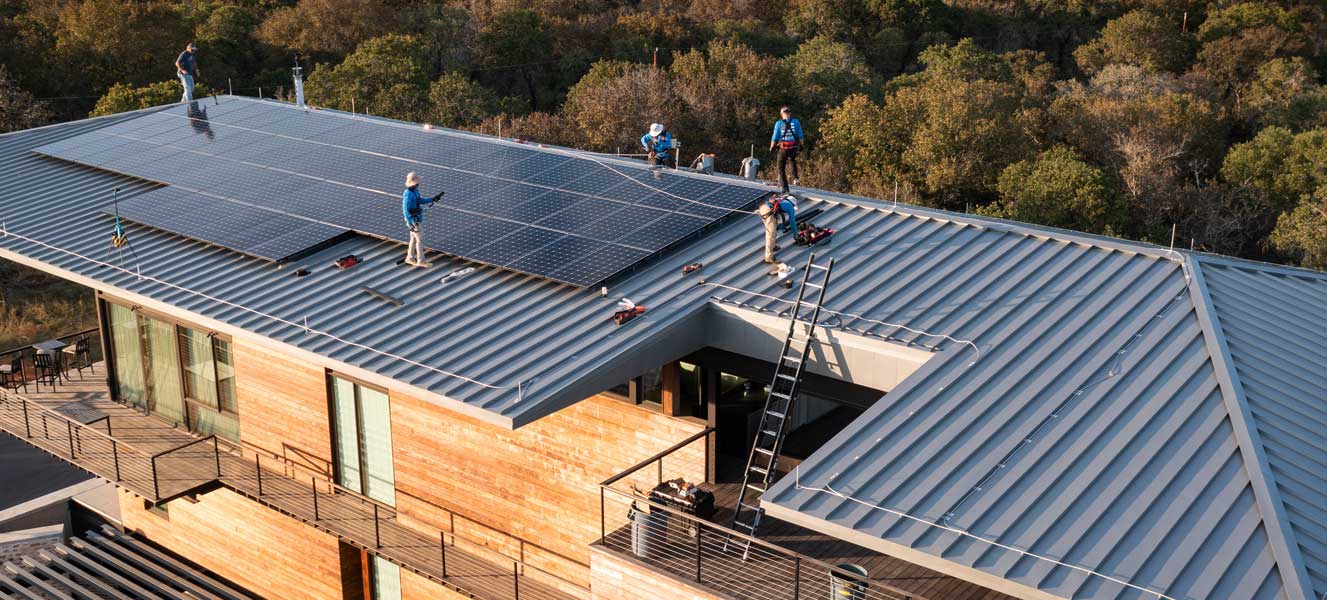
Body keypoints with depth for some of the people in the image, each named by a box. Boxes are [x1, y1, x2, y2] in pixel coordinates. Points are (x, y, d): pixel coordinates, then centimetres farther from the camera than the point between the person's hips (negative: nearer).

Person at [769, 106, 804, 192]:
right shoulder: (796, 122, -1)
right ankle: (795, 177, 18)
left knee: (781, 168, 12)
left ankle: (785, 188, 8)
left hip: (783, 149, -3)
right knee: (792, 160, 36)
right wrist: (801, 145, 19)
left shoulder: (779, 123, -6)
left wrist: (771, 147, 10)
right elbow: (800, 136, 3)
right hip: (794, 148, 3)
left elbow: (775, 138, -5)